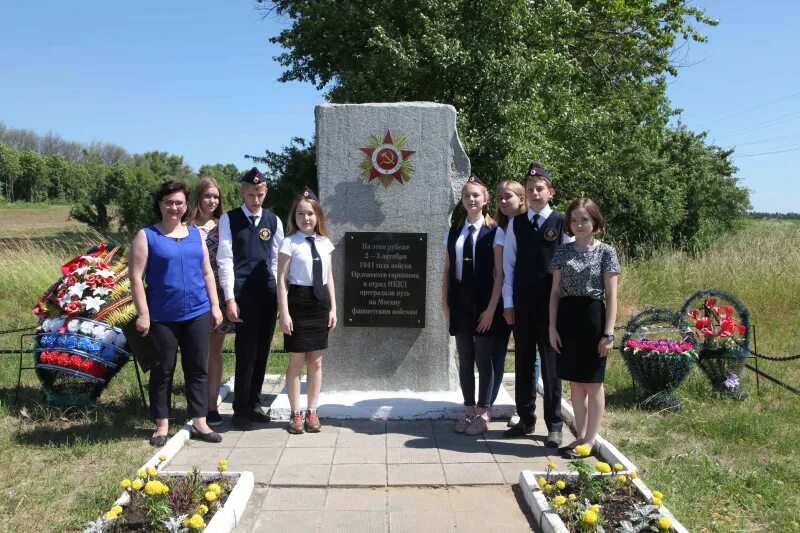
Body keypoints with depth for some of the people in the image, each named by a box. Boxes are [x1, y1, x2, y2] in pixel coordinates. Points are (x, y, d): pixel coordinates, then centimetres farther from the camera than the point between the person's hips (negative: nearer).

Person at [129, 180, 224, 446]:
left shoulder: (195, 234, 10)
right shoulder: (146, 235, -2)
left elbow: (207, 272, 13)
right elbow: (136, 276, -7)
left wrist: (215, 306, 8)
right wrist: (143, 314, -13)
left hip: (197, 313, 4)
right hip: (162, 316, -3)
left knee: (198, 369, 8)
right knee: (163, 371, 7)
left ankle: (199, 422, 17)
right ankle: (162, 424, 20)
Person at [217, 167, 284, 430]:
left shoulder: (274, 221, 10)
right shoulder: (229, 219, 0)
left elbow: (277, 260, 10)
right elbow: (225, 260, -5)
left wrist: (280, 295, 4)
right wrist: (229, 298, -10)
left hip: (268, 294, 4)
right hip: (243, 294, -4)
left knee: (262, 352, 11)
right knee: (246, 352, -2)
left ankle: (254, 403, 25)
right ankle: (241, 409, 11)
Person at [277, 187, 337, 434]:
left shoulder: (324, 243, 7)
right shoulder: (290, 243, -6)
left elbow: (329, 278, 12)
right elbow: (281, 280, -8)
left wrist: (333, 308, 8)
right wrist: (284, 312, -13)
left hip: (320, 302, 4)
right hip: (298, 301, -4)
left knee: (316, 361, 9)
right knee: (296, 361, 3)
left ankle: (312, 412, 20)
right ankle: (296, 414, 15)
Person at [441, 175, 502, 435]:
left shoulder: (494, 232, -4)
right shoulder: (454, 232, 9)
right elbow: (447, 271, 10)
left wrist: (491, 308, -12)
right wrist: (445, 304, 3)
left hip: (484, 304, -4)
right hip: (460, 303, 4)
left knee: (484, 359, 4)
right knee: (465, 360, 10)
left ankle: (483, 414, 15)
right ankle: (469, 410, 21)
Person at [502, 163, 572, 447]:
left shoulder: (562, 222, -2)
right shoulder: (516, 223, 7)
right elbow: (508, 263, 7)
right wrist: (508, 303, 2)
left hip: (551, 305, -3)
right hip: (521, 305, 3)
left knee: (551, 365, 4)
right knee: (523, 363, 11)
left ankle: (554, 425, 15)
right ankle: (525, 420, 24)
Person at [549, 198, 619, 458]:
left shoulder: (606, 252, -2)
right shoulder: (563, 251, 7)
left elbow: (611, 296, -4)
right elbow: (555, 291, 7)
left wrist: (608, 333, -9)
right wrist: (552, 327, 0)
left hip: (593, 317, -4)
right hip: (567, 318, 4)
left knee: (593, 382, 4)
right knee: (575, 382, 11)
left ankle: (590, 440, 15)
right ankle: (580, 435, 22)